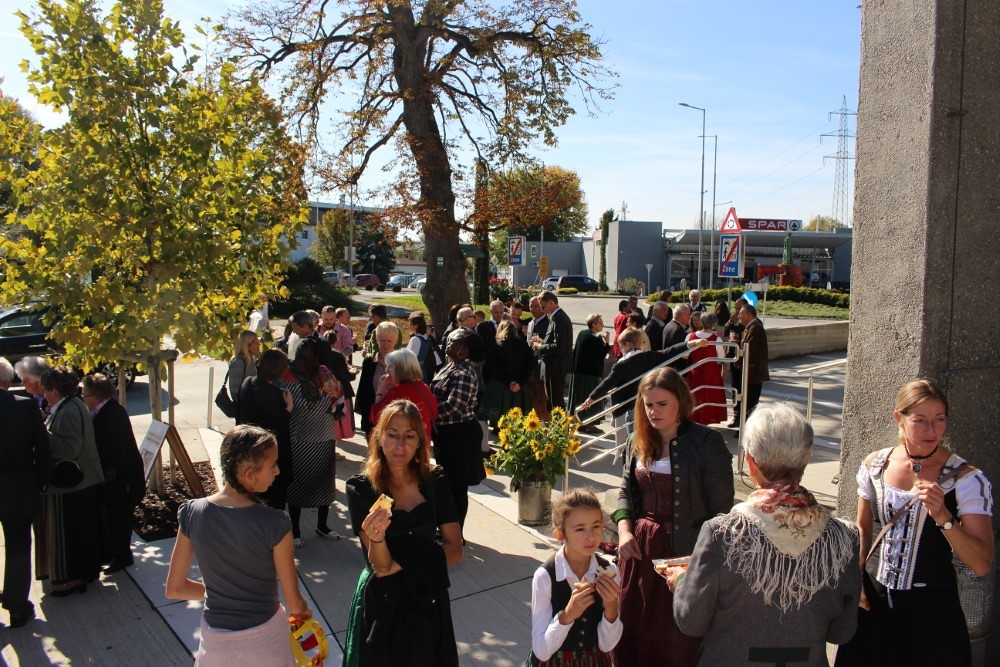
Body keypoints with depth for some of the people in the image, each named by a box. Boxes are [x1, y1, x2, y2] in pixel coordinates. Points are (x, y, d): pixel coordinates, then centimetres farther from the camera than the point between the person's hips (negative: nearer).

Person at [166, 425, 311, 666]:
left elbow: (174, 589, -2)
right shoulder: (274, 524, -24)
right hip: (264, 641, -2)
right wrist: (305, 610, 9)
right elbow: (294, 604, -14)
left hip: (215, 643, 2)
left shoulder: (192, 513, -13)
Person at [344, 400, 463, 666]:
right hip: (382, 603, -2)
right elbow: (381, 565, -19)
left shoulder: (435, 481, -8)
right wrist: (376, 537, -39)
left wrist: (401, 562, -16)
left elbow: (455, 550, -8)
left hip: (428, 600, 3)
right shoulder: (361, 489, -16)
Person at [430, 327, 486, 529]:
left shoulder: (464, 374, -22)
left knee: (457, 486, 3)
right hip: (447, 432, 10)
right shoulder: (451, 366, 9)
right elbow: (438, 394, 18)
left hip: (459, 436, -10)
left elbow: (452, 406, -29)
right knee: (448, 484, 20)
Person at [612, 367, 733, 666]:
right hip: (639, 548, 5)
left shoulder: (707, 443, -12)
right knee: (633, 627, 15)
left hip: (684, 552, -5)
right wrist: (624, 530, -2)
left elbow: (721, 509, -11)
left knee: (679, 639, 6)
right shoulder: (637, 442, 6)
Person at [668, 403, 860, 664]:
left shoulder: (721, 533, -26)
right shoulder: (842, 537, -18)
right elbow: (842, 631, -5)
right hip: (809, 660, 3)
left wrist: (681, 580, 4)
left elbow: (691, 622, -14)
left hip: (731, 659, -3)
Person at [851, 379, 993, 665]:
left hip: (934, 610, -3)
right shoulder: (874, 465, -3)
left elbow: (981, 565, -18)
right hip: (880, 602, 3)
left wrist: (942, 516, -30)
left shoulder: (966, 479, -14)